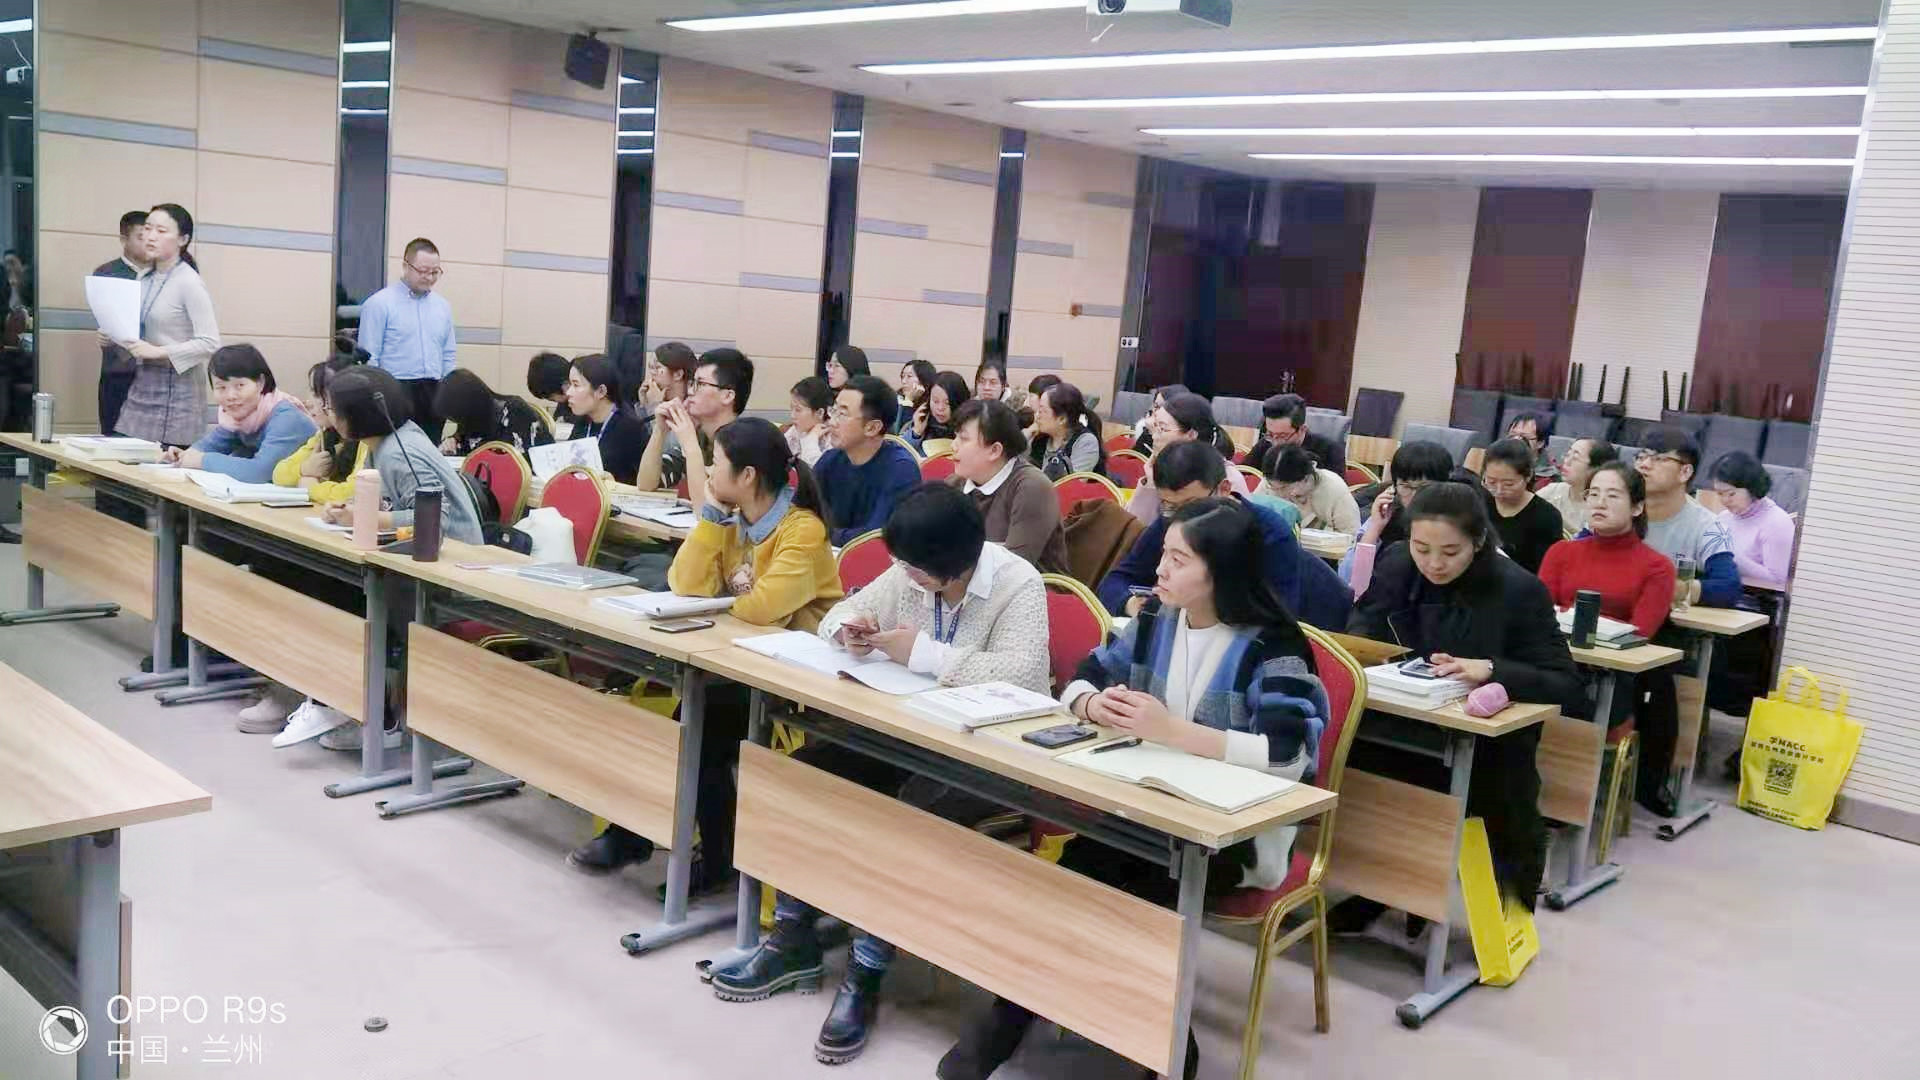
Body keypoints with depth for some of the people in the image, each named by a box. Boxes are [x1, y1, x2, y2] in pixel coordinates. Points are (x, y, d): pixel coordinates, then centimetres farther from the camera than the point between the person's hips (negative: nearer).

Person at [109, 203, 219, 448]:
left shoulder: (189, 283, -11)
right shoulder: (144, 278, 11)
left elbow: (210, 344, -18)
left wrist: (158, 352, -22)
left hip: (176, 389, -7)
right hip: (142, 383, 7)